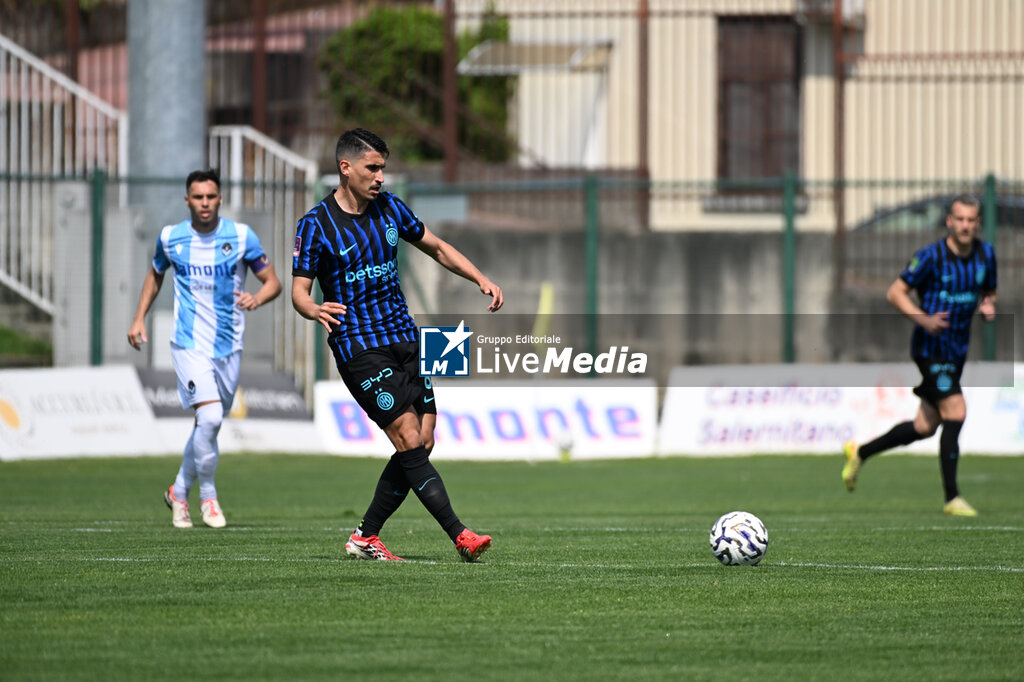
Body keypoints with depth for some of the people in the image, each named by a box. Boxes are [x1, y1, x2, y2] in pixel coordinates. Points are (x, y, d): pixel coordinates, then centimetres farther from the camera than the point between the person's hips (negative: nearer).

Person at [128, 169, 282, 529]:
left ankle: (179, 491, 32)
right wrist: (139, 318, 11)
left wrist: (257, 298, -21)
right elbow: (156, 274, 20)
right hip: (189, 342, -2)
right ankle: (207, 495, -3)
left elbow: (273, 282, 1)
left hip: (228, 346, 2)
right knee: (210, 417, -20)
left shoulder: (241, 236, -4)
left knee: (208, 424, 10)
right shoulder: (170, 238, -1)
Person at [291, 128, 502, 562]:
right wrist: (315, 310, -31)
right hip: (358, 346, -6)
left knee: (422, 444, 1)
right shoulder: (316, 224, -7)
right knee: (409, 439, -16)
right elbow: (299, 289, -8)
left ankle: (366, 538, 11)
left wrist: (481, 279, 7)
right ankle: (460, 536, -21)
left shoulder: (389, 207, 8)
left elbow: (436, 248, 20)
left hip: (405, 338, 6)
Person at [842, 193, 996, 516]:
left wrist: (987, 306, -6)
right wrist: (924, 319, -25)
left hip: (957, 350, 7)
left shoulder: (985, 254, 3)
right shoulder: (931, 256, -15)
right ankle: (951, 498, -12)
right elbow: (895, 292, -10)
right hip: (930, 347, -7)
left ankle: (860, 453, 32)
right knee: (955, 412, -18)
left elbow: (988, 292, 18)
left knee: (925, 426, 11)